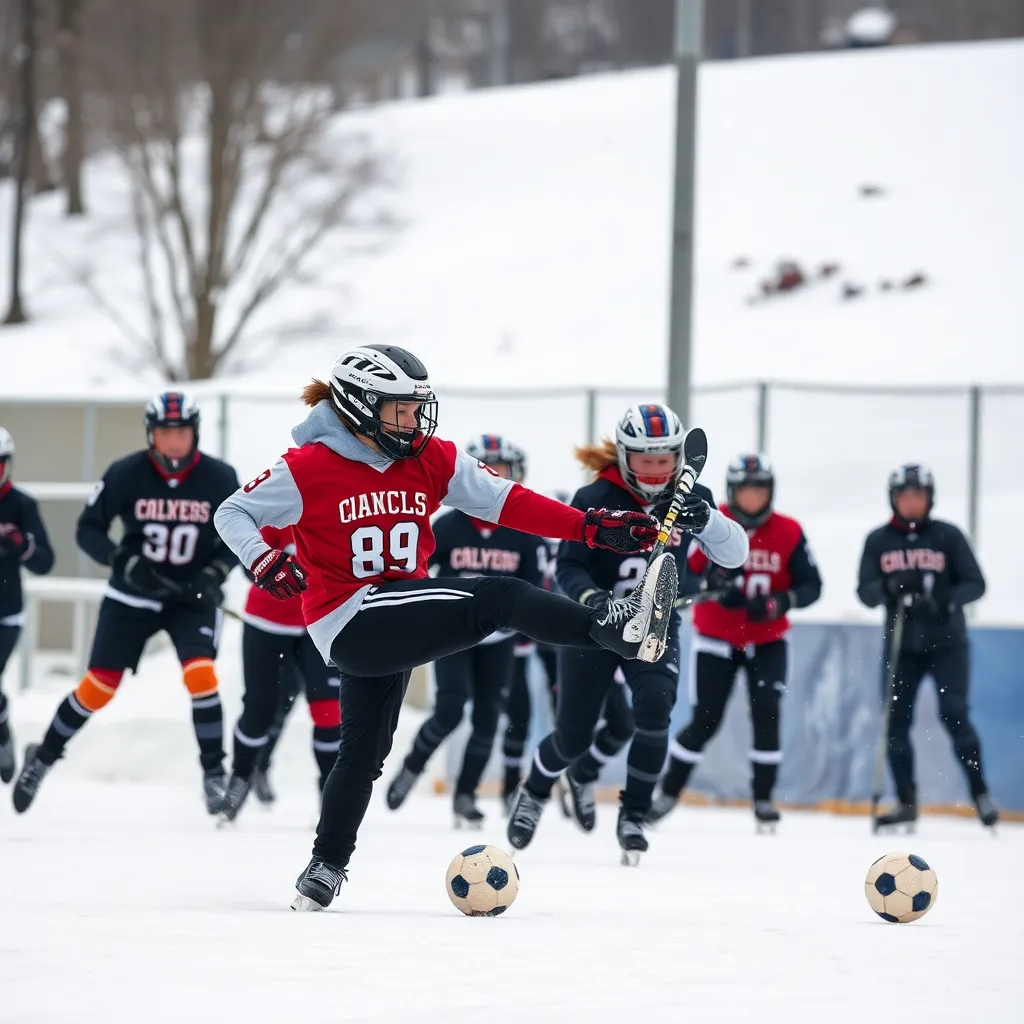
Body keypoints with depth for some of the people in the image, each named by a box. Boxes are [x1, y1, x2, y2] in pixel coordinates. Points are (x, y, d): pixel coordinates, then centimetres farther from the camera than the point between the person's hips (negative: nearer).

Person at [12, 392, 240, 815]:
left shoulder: (220, 478, -10)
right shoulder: (125, 475, -13)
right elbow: (88, 529, -6)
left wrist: (215, 573, -16)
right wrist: (124, 561, -23)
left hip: (192, 597, 0)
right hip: (132, 595, 0)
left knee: (200, 674, -21)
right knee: (99, 686, 0)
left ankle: (214, 774, -7)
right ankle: (42, 759, 21)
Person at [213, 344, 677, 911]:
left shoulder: (432, 459, 4)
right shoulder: (310, 468, -11)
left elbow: (505, 501, 0)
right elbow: (233, 513, -5)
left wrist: (593, 526, -10)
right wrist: (264, 561, -25)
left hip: (396, 622, 8)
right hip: (348, 620, -8)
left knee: (364, 751, 18)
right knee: (497, 598, -23)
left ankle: (325, 866, 32)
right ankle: (615, 628, -39)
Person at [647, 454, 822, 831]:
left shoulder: (789, 533, -7)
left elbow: (811, 585, -4)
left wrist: (780, 602, -23)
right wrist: (711, 584, -32)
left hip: (768, 641, 1)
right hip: (715, 640, -1)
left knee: (766, 714, -11)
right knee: (705, 720, -2)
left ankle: (763, 799, 1)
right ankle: (668, 792, 15)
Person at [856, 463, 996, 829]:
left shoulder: (947, 536, -3)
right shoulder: (878, 541, 3)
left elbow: (975, 584, -6)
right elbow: (865, 591, -1)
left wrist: (944, 600, -24)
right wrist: (888, 587, -23)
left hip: (947, 643, -3)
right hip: (901, 645, 3)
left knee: (954, 714, -13)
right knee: (896, 720, -1)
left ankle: (980, 793, -3)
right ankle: (906, 802, 8)